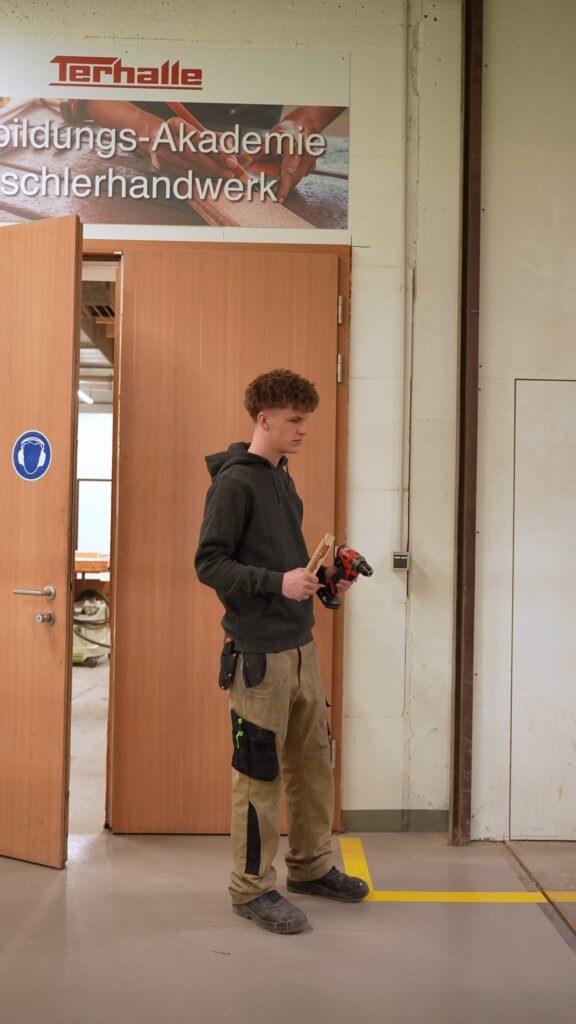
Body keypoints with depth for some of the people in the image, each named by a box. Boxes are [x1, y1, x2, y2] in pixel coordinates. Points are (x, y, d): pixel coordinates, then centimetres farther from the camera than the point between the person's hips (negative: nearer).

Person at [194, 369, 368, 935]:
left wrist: (319, 575, 5)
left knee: (313, 759, 16)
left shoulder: (282, 479, 14)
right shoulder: (234, 481, -12)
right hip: (258, 651, -9)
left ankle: (311, 866, 32)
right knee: (259, 770, 2)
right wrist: (278, 582, -25)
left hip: (300, 644, 9)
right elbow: (209, 563, -16)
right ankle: (252, 888, 17)